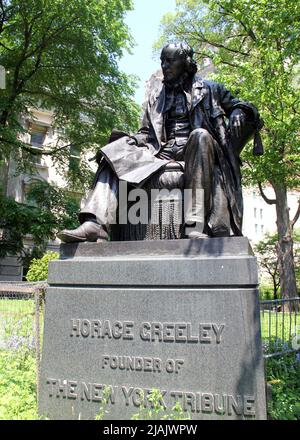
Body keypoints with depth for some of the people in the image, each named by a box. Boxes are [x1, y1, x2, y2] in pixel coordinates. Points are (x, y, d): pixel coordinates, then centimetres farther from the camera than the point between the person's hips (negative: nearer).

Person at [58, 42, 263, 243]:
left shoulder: (207, 89, 16)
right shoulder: (157, 94, 24)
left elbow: (240, 105, 17)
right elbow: (148, 133, 21)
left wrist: (237, 116, -8)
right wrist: (134, 138, -2)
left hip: (196, 151, -3)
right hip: (162, 153, 3)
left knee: (200, 135, -36)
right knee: (116, 152, -17)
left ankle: (196, 222, -44)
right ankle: (96, 223, -36)